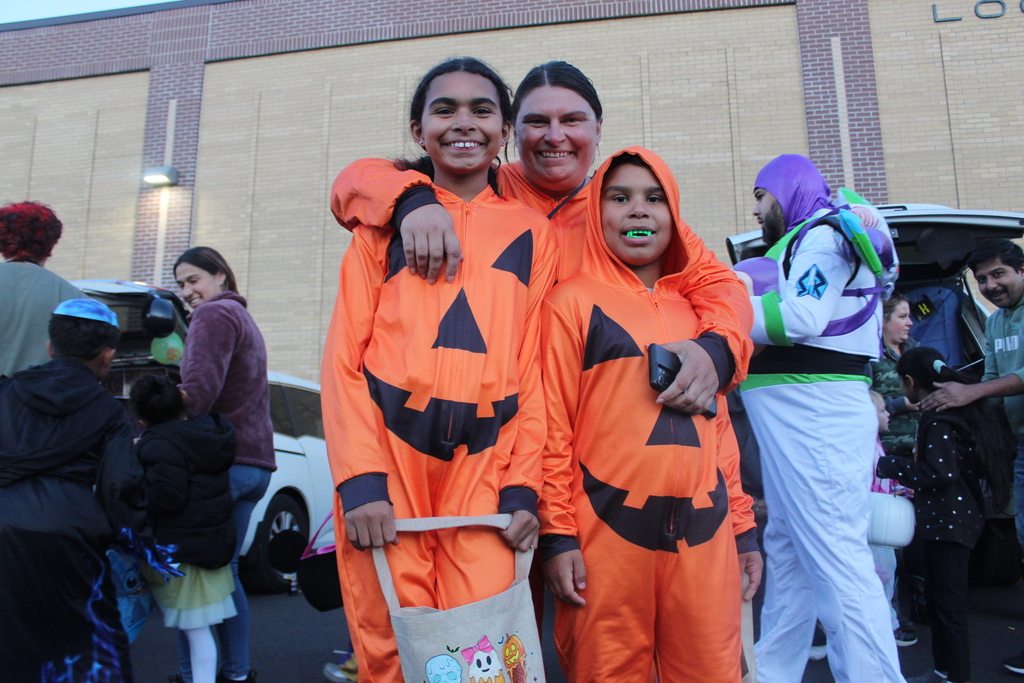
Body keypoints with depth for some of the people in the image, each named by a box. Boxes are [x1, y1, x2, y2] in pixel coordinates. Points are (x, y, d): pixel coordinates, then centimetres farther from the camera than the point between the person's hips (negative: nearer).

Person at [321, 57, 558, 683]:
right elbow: (345, 355, 3)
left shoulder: (533, 231, 11)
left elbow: (534, 365, 8)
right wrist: (361, 479, -9)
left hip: (484, 465, 1)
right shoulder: (385, 220, 9)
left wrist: (522, 486, -2)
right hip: (389, 453, 0)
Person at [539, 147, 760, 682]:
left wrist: (743, 526, 15)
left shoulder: (697, 306, 14)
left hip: (704, 532, 4)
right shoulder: (573, 301, 0)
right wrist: (557, 535, -7)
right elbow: (554, 426, -4)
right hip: (609, 528, -4)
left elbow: (719, 422, 17)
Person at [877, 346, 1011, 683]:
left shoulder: (938, 420, -19)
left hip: (948, 521, -10)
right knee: (939, 597, 17)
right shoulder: (954, 411, 12)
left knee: (948, 602, -1)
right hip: (952, 518, 10)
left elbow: (941, 472, -26)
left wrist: (886, 466, -19)